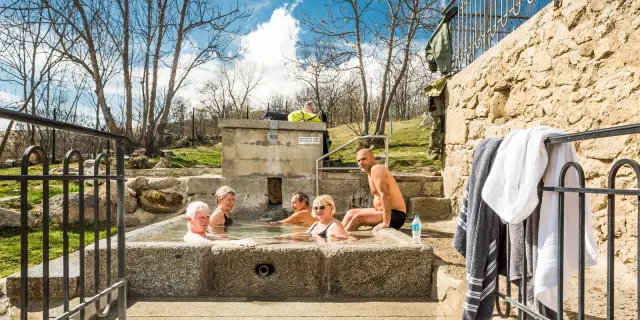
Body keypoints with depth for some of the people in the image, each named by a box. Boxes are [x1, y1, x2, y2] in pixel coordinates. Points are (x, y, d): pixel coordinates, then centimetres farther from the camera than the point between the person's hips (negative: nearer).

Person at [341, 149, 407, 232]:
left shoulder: (376, 169, -18)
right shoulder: (370, 173, 10)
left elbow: (385, 195, -27)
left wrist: (386, 222, -29)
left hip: (395, 216, -10)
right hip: (382, 211, 10)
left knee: (358, 217, -19)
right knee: (351, 213, 11)